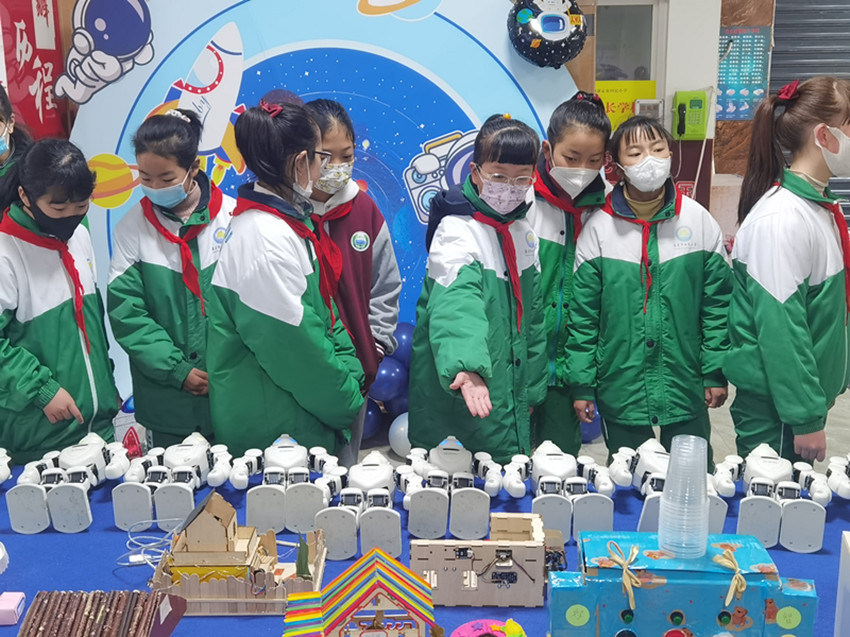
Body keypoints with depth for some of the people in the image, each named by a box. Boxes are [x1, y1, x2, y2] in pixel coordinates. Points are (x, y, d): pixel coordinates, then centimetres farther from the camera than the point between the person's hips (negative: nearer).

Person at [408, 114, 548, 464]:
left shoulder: (524, 232, 9)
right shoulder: (457, 231, -16)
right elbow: (455, 304, -35)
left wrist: (531, 389, 18)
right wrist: (466, 368, -51)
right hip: (454, 406, -7)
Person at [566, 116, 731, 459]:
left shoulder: (698, 220, -2)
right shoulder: (599, 228, -5)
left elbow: (717, 302, 1)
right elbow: (583, 314, -2)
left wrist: (716, 373, 0)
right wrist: (581, 384, -3)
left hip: (685, 386, 1)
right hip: (620, 389, 0)